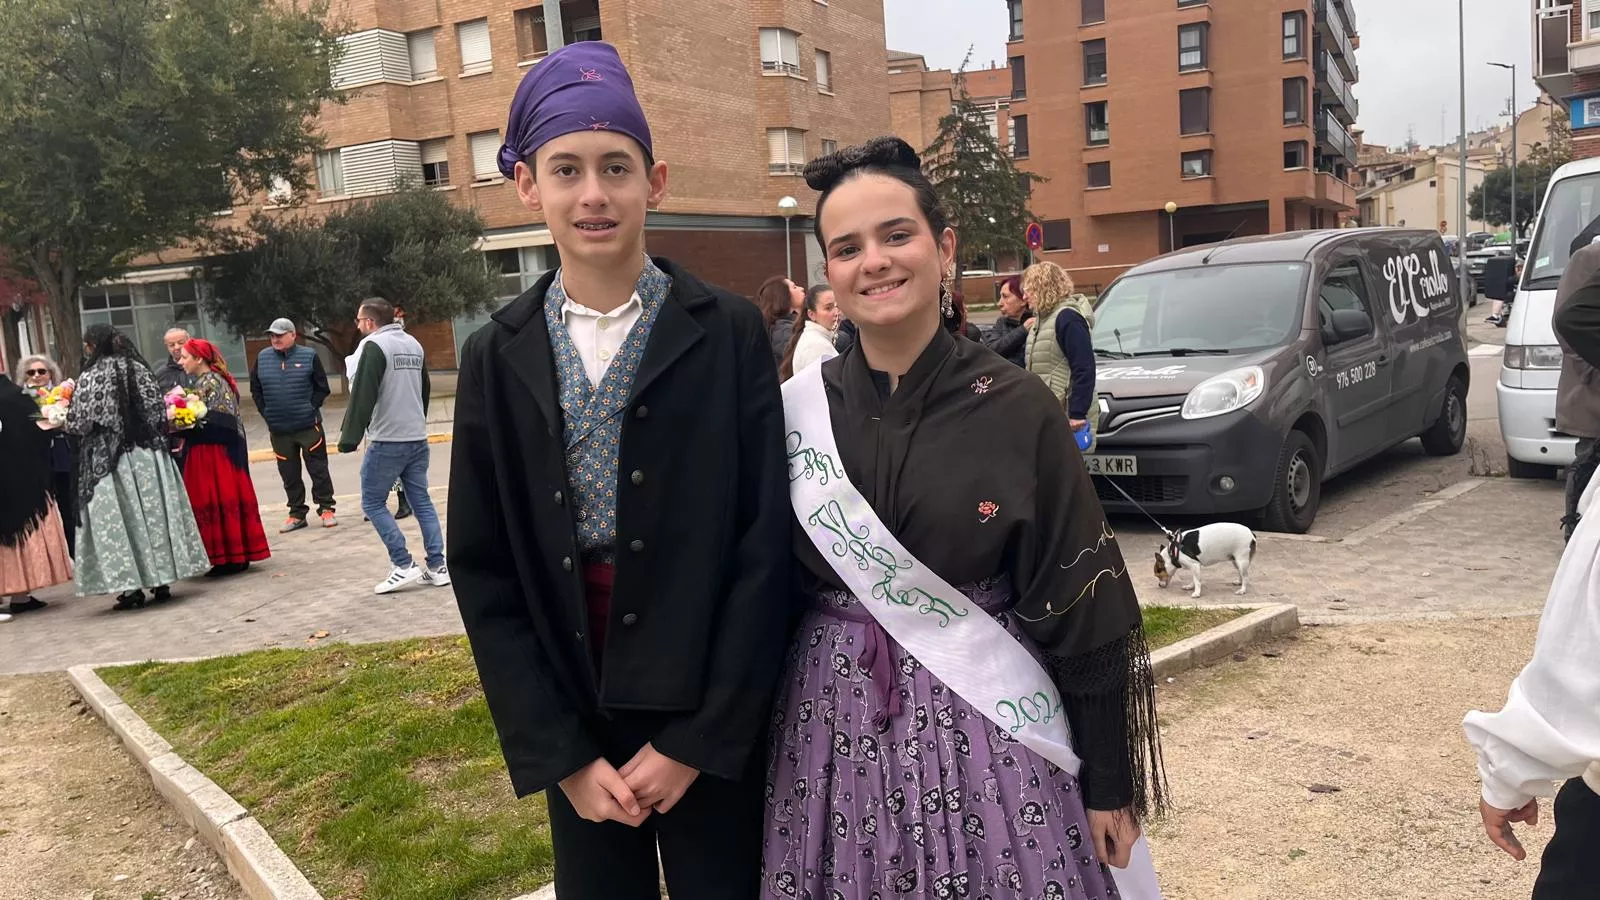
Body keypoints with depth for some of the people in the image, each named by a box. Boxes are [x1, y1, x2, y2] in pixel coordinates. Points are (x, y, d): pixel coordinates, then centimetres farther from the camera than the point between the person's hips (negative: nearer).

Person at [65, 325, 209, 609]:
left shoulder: (90, 378, -9)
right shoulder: (140, 370, 4)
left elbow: (79, 423, -7)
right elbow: (159, 412, 4)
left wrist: (64, 422, 13)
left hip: (109, 460, -4)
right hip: (149, 455, 5)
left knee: (118, 521, 1)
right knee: (156, 514, 8)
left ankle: (131, 585, 1)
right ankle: (162, 581, 12)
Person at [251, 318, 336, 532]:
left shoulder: (309, 356, -4)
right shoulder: (263, 358, 5)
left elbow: (322, 388, 1)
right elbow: (255, 389, 13)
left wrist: (311, 408, -6)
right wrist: (266, 413, 5)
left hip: (308, 425, -3)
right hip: (278, 428, 3)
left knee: (318, 468, 2)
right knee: (289, 473, 9)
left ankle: (326, 508, 12)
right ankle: (297, 513, 18)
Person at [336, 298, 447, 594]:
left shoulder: (374, 346, -11)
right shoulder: (414, 344, 13)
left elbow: (362, 397, -18)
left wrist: (349, 438, -16)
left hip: (386, 442, -7)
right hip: (418, 439, 7)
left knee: (372, 502, 4)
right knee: (422, 501, 12)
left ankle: (404, 565, -1)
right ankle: (437, 566, 9)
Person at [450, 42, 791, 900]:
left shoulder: (729, 333, -6)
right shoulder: (497, 357, 0)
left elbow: (766, 546, -8)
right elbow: (483, 571, 1)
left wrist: (697, 739, -10)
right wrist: (561, 754, -5)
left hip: (712, 727, -2)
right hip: (575, 725, 2)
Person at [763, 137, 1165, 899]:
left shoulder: (1016, 406, -9)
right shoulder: (795, 409, -3)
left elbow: (1085, 612, -6)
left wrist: (1109, 783, -2)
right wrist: (756, 744, 4)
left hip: (985, 727, -2)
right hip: (838, 729, 2)